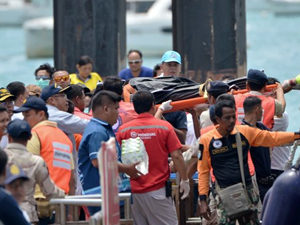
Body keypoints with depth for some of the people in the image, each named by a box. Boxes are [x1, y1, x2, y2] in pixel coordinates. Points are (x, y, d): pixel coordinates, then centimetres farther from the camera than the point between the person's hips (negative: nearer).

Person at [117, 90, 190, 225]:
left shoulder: (124, 130, 0)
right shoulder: (164, 127, -5)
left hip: (134, 192, 3)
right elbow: (176, 156, -7)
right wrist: (184, 180, 4)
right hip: (158, 190, -3)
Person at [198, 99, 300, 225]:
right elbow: (203, 171, 0)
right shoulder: (207, 140, -5)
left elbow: (273, 138, 8)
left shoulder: (245, 132, 0)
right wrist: (203, 200, -2)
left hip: (247, 191, 3)